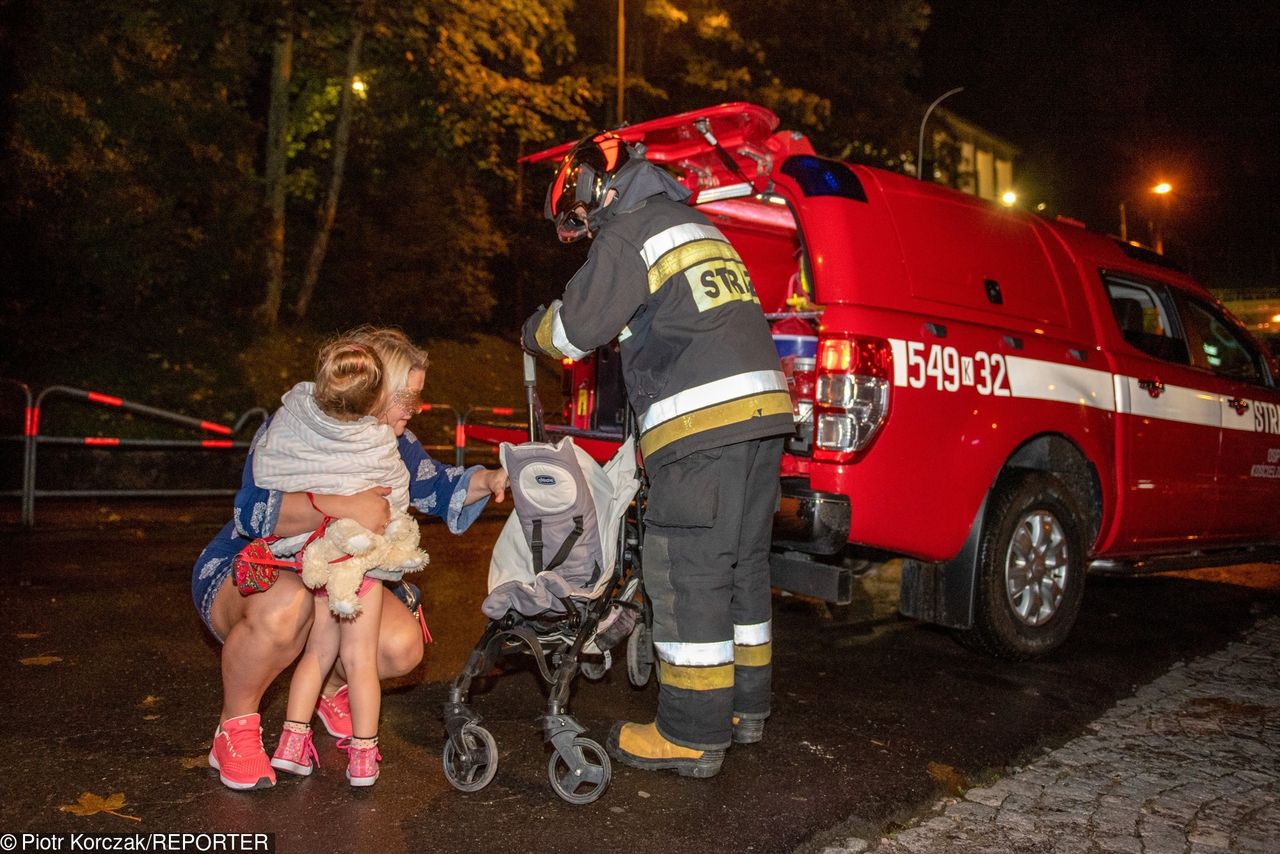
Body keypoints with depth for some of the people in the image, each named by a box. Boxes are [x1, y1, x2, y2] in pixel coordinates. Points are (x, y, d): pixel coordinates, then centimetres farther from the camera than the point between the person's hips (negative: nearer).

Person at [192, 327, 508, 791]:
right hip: (250, 570, -5)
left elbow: (437, 488, 10)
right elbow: (252, 510, -37)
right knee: (285, 606, -42)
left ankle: (333, 686, 17)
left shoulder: (394, 444, 0)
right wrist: (342, 506, -50)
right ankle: (234, 730, -15)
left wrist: (489, 481, -10)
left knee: (401, 647, -20)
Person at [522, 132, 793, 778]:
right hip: (762, 408, 9)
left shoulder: (627, 232, -2)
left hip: (702, 422, -9)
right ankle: (745, 706, 26)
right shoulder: (697, 226, 25)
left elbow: (575, 329, -1)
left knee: (687, 574, -5)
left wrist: (533, 332, 19)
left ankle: (693, 736, 1)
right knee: (742, 564, 15)